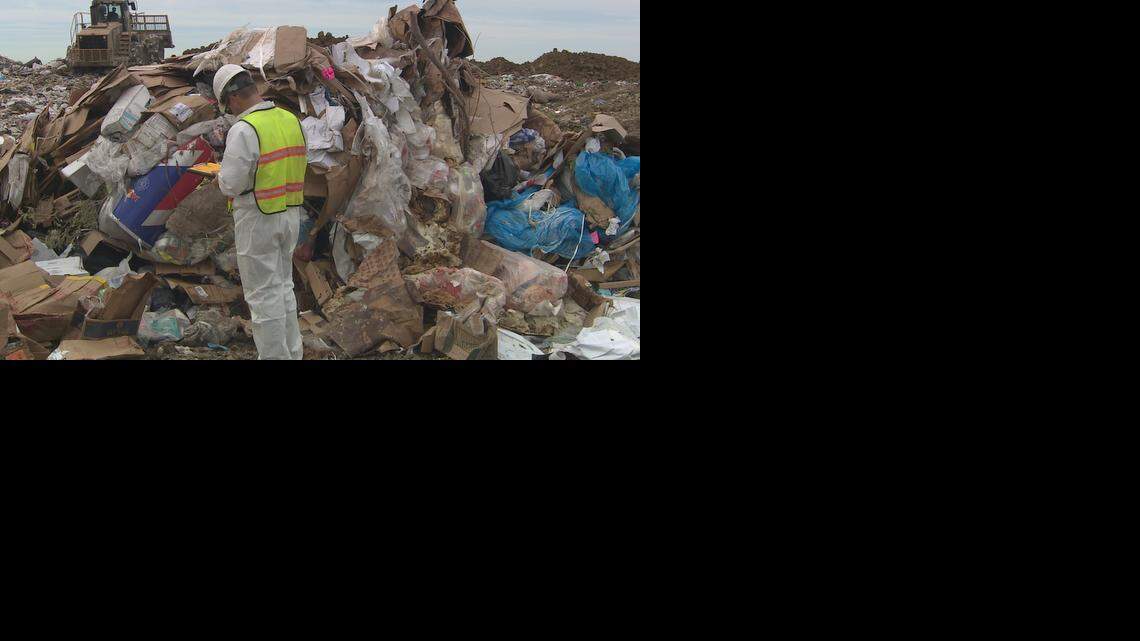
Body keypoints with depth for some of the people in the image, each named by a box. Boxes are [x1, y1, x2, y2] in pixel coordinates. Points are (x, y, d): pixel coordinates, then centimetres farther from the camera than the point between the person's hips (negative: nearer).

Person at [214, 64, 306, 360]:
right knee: (284, 286, 18)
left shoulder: (244, 129, -19)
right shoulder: (291, 120, 4)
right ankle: (291, 352, 24)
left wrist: (221, 177, 2)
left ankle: (274, 356, 5)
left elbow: (231, 184, -19)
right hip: (290, 213, 8)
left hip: (258, 218, -8)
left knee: (263, 294, 1)